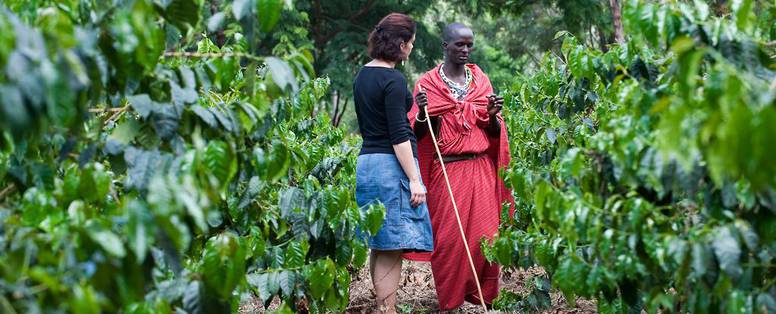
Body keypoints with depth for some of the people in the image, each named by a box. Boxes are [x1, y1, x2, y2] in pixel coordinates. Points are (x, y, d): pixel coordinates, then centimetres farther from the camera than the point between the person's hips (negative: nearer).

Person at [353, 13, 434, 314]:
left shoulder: (363, 75, 12)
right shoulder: (393, 80, -14)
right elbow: (398, 135, -17)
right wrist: (414, 180, -16)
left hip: (367, 161, 9)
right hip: (391, 164, -9)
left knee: (380, 244, 14)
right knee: (393, 246, -6)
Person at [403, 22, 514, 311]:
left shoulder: (481, 80, 11)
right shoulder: (428, 83, 2)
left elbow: (494, 133, 12)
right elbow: (419, 135, 2)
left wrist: (493, 114, -8)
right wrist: (422, 112, -17)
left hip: (481, 169, 3)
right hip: (446, 171, -2)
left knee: (484, 234, -3)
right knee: (449, 237, -4)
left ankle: (482, 296, 11)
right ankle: (450, 301, 8)